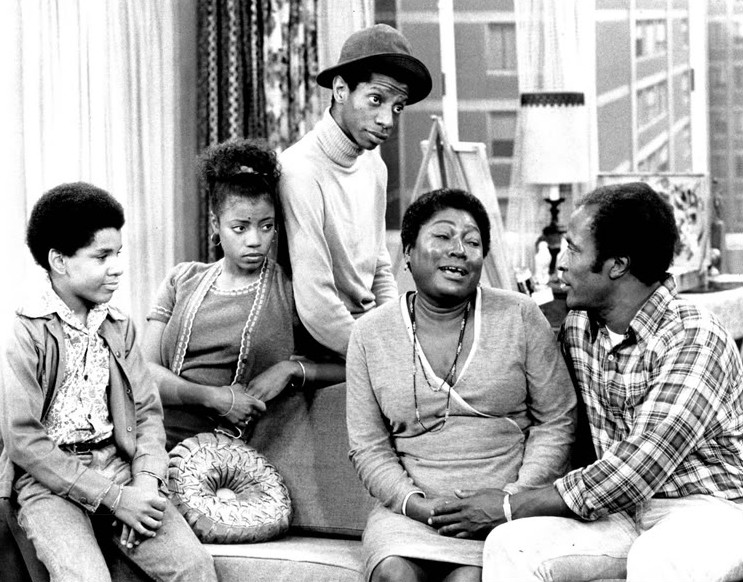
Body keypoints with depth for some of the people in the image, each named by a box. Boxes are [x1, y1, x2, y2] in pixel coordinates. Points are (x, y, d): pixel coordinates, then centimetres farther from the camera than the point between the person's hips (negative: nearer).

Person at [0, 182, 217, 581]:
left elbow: (147, 411, 12)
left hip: (119, 465, 5)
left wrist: (147, 480, -9)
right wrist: (114, 498, -16)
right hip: (49, 478, -4)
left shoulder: (119, 327, 10)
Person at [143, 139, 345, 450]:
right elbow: (145, 370, 6)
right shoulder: (181, 281, 16)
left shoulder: (290, 292, 8)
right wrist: (213, 397, -9)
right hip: (161, 438, 2)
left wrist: (292, 369, -6)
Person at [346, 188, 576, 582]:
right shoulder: (370, 334, 7)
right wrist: (416, 503, -12)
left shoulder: (521, 317, 4)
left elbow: (556, 423, 5)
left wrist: (511, 498, -9)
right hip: (410, 505, 1)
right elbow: (369, 448, 6)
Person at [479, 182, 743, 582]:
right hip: (623, 509, 6)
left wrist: (512, 506, -15)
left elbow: (636, 471, -22)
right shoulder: (577, 327, 7)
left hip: (710, 508, -6)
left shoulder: (695, 339, -17)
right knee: (509, 546, -21)